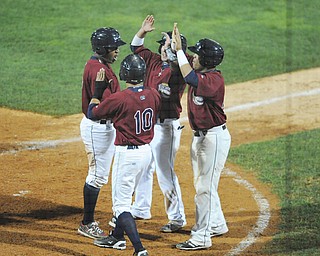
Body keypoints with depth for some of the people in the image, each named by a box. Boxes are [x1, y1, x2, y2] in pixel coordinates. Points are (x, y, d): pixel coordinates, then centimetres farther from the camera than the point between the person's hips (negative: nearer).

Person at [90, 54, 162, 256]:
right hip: (147, 151, 7)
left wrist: (98, 88, 5)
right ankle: (117, 237, 41)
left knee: (121, 205, -3)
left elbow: (92, 113, -5)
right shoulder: (154, 95, -2)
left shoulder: (118, 99, -20)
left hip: (127, 154, -7)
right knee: (125, 195, 26)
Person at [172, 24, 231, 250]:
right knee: (202, 184, 21)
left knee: (205, 187, -8)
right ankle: (216, 225, 36)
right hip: (200, 136, 10)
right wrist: (172, 47, -4)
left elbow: (189, 77, -38)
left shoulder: (214, 79, -22)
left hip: (214, 137, -10)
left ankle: (201, 237, -5)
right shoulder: (200, 76, 5)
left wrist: (179, 49, -31)